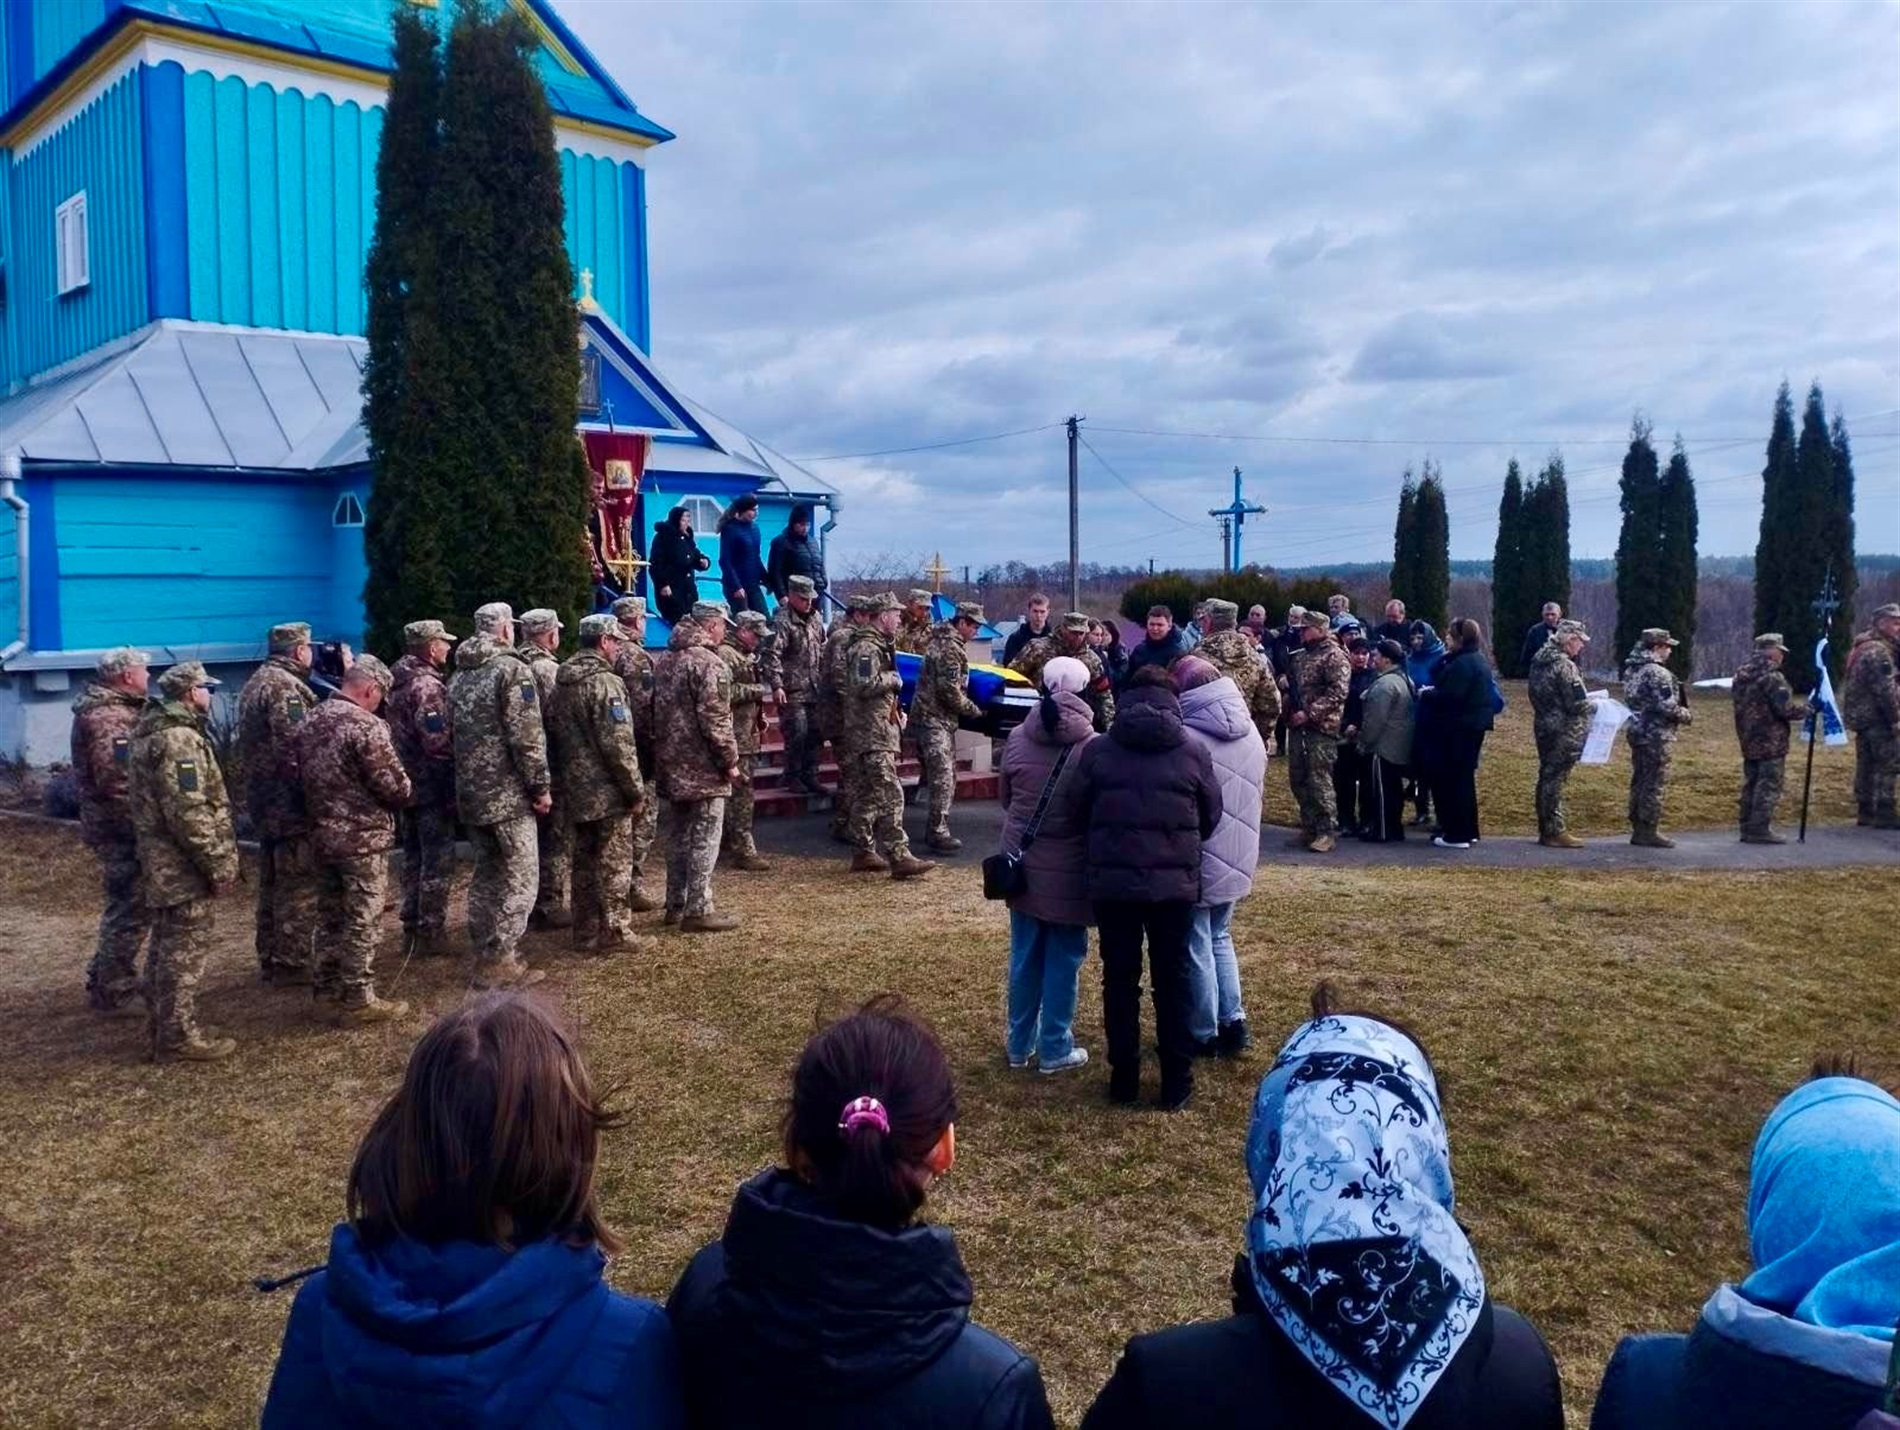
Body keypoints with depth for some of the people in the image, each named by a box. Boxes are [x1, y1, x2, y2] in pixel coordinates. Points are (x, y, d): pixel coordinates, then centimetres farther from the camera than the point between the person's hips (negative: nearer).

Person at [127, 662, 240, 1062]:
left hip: (162, 862, 11)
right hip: (184, 865, -11)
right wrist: (221, 863, -20)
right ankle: (179, 1036, 3)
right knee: (185, 951, -3)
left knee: (167, 945, 18)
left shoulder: (153, 731, 14)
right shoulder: (179, 739, -20)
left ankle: (161, 1025, 29)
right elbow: (189, 813, -26)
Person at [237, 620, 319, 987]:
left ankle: (270, 959, 25)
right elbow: (295, 748, -24)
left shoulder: (256, 682, 16)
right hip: (290, 803, -10)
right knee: (299, 886, -3)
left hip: (263, 799, 10)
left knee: (273, 882, 17)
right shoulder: (286, 687, -16)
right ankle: (293, 964, 0)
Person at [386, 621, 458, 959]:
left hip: (406, 787, 9)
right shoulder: (427, 686, -16)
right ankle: (431, 935, 2)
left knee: (414, 859, 16)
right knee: (438, 862, -1)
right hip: (433, 789, -9)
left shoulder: (396, 683, 12)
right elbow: (438, 741, -24)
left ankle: (412, 931, 22)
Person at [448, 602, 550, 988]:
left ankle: (482, 956, 22)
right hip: (508, 792, -8)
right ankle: (501, 960, -3)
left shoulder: (460, 675, 13)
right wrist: (541, 785, -12)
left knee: (486, 873, 17)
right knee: (519, 877, -1)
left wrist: (466, 782, 20)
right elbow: (526, 736, -17)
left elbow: (455, 730, 17)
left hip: (470, 792, 8)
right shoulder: (512, 669, -11)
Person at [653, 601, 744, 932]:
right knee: (704, 840, -2)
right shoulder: (708, 663, -15)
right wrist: (730, 760, -12)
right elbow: (715, 719, -20)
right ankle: (698, 911, 0)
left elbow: (657, 712, 17)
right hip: (703, 767, -9)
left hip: (673, 765, 9)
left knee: (681, 836, 17)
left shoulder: (665, 661, 13)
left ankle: (676, 906, 23)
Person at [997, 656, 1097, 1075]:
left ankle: (1019, 1044, 25)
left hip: (1024, 860, 4)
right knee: (1064, 958, 7)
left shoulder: (1017, 739, -4)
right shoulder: (1093, 746, -15)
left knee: (1025, 955, 14)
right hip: (1068, 867, -4)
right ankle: (1055, 1049, 14)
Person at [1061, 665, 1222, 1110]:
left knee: (1120, 980, 11)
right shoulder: (1194, 752, -2)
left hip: (1112, 883, 0)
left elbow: (1076, 813, 3)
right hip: (1175, 883, 0)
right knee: (1174, 981, 10)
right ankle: (1176, 1084, 15)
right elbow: (1211, 817, 8)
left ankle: (1123, 1079, 17)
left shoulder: (1098, 750, -3)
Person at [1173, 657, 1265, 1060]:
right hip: (1236, 859, 7)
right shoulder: (1250, 730, 3)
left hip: (1197, 862, -7)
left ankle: (1204, 1035, 18)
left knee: (1196, 950, 7)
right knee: (1220, 940, 23)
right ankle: (1233, 1022, 23)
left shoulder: (1186, 737, -22)